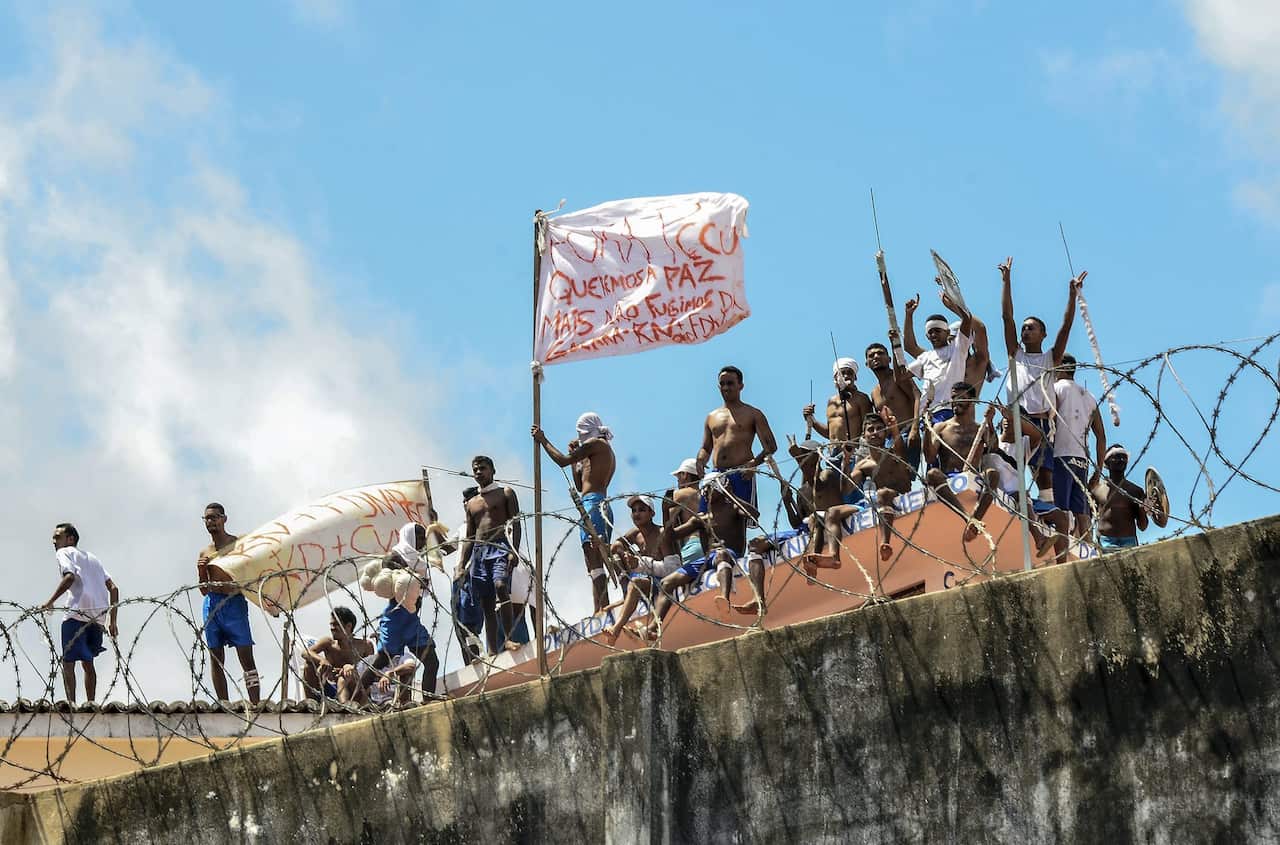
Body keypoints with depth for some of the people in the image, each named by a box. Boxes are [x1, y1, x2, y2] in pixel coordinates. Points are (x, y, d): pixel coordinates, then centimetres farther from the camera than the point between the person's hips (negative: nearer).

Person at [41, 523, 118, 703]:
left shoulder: (64, 552, 9)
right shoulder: (92, 557, 29)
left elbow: (70, 577, -14)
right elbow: (113, 588, 20)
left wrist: (50, 602, -12)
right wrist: (112, 621, 19)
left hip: (77, 613, -7)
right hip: (98, 616, 7)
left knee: (68, 662, -7)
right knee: (87, 662, 20)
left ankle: (71, 704, -19)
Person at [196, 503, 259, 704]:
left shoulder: (238, 544, 5)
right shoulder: (204, 553, 16)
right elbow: (204, 590, 17)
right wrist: (201, 571, -1)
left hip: (234, 603, -4)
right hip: (212, 605, 4)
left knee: (246, 657, -9)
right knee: (216, 659, 3)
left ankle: (255, 704, -14)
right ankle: (223, 704, 6)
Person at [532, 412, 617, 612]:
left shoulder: (596, 444, -1)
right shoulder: (607, 452, 28)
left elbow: (563, 461, -7)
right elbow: (580, 485, 29)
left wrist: (542, 440, 4)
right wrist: (576, 457, 27)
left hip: (593, 504, -10)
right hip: (602, 505, 10)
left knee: (595, 563, -18)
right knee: (595, 565, 5)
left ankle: (603, 609, -27)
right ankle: (600, 612, 0)